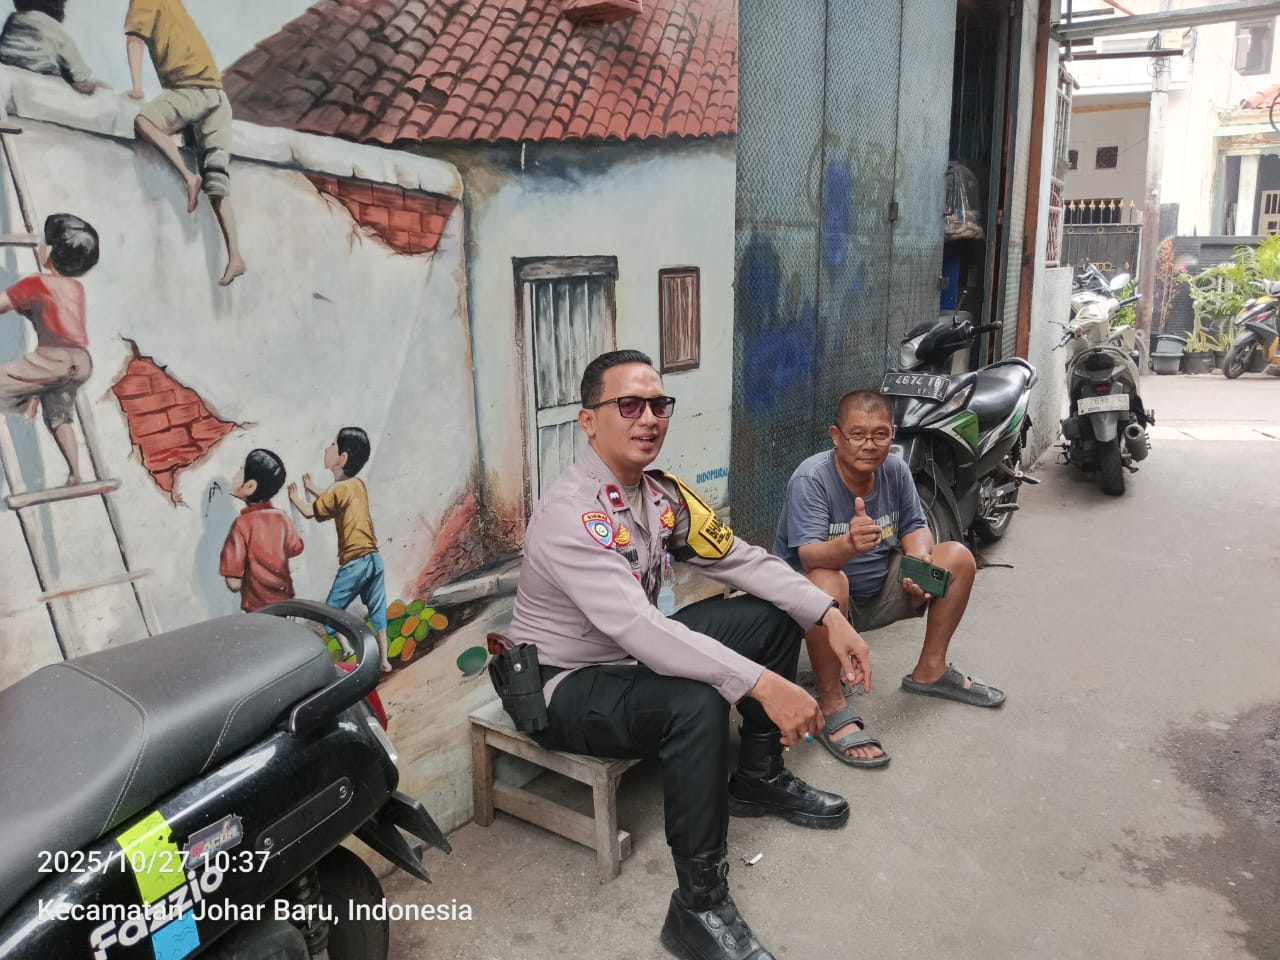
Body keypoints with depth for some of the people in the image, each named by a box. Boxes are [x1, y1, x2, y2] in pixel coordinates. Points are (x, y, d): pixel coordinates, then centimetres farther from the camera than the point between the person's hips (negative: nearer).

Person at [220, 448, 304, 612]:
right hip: (285, 601, 5)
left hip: (258, 610, -5)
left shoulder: (242, 524, -20)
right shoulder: (282, 517, -5)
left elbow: (234, 583, -22)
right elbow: (295, 549, 13)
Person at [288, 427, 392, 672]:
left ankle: (348, 651, -4)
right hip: (374, 559, 7)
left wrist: (294, 496, 22)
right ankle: (384, 661, 19)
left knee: (331, 610, 8)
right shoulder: (358, 485, 10)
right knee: (377, 612, 14)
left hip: (355, 563, -7)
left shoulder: (339, 490, -11)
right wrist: (313, 489, 35)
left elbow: (310, 512, 4)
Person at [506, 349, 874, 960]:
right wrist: (761, 683, -39)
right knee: (695, 703, -35)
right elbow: (641, 631, -37)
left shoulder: (660, 494, -3)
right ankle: (698, 908, -19)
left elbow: (740, 558, 0)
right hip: (566, 686, -8)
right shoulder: (571, 515, -28)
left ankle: (759, 779, 21)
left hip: (636, 657, 9)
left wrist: (830, 616, -10)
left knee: (774, 616, 3)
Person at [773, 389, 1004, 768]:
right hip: (820, 598, -6)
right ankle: (831, 707, -24)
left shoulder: (895, 470, -6)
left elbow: (914, 526, 4)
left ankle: (930, 670, 13)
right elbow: (809, 556, -35)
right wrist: (848, 544, -58)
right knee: (828, 583, -40)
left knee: (958, 556, -2)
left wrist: (920, 560, -20)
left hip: (878, 591, 7)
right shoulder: (810, 478, -25)